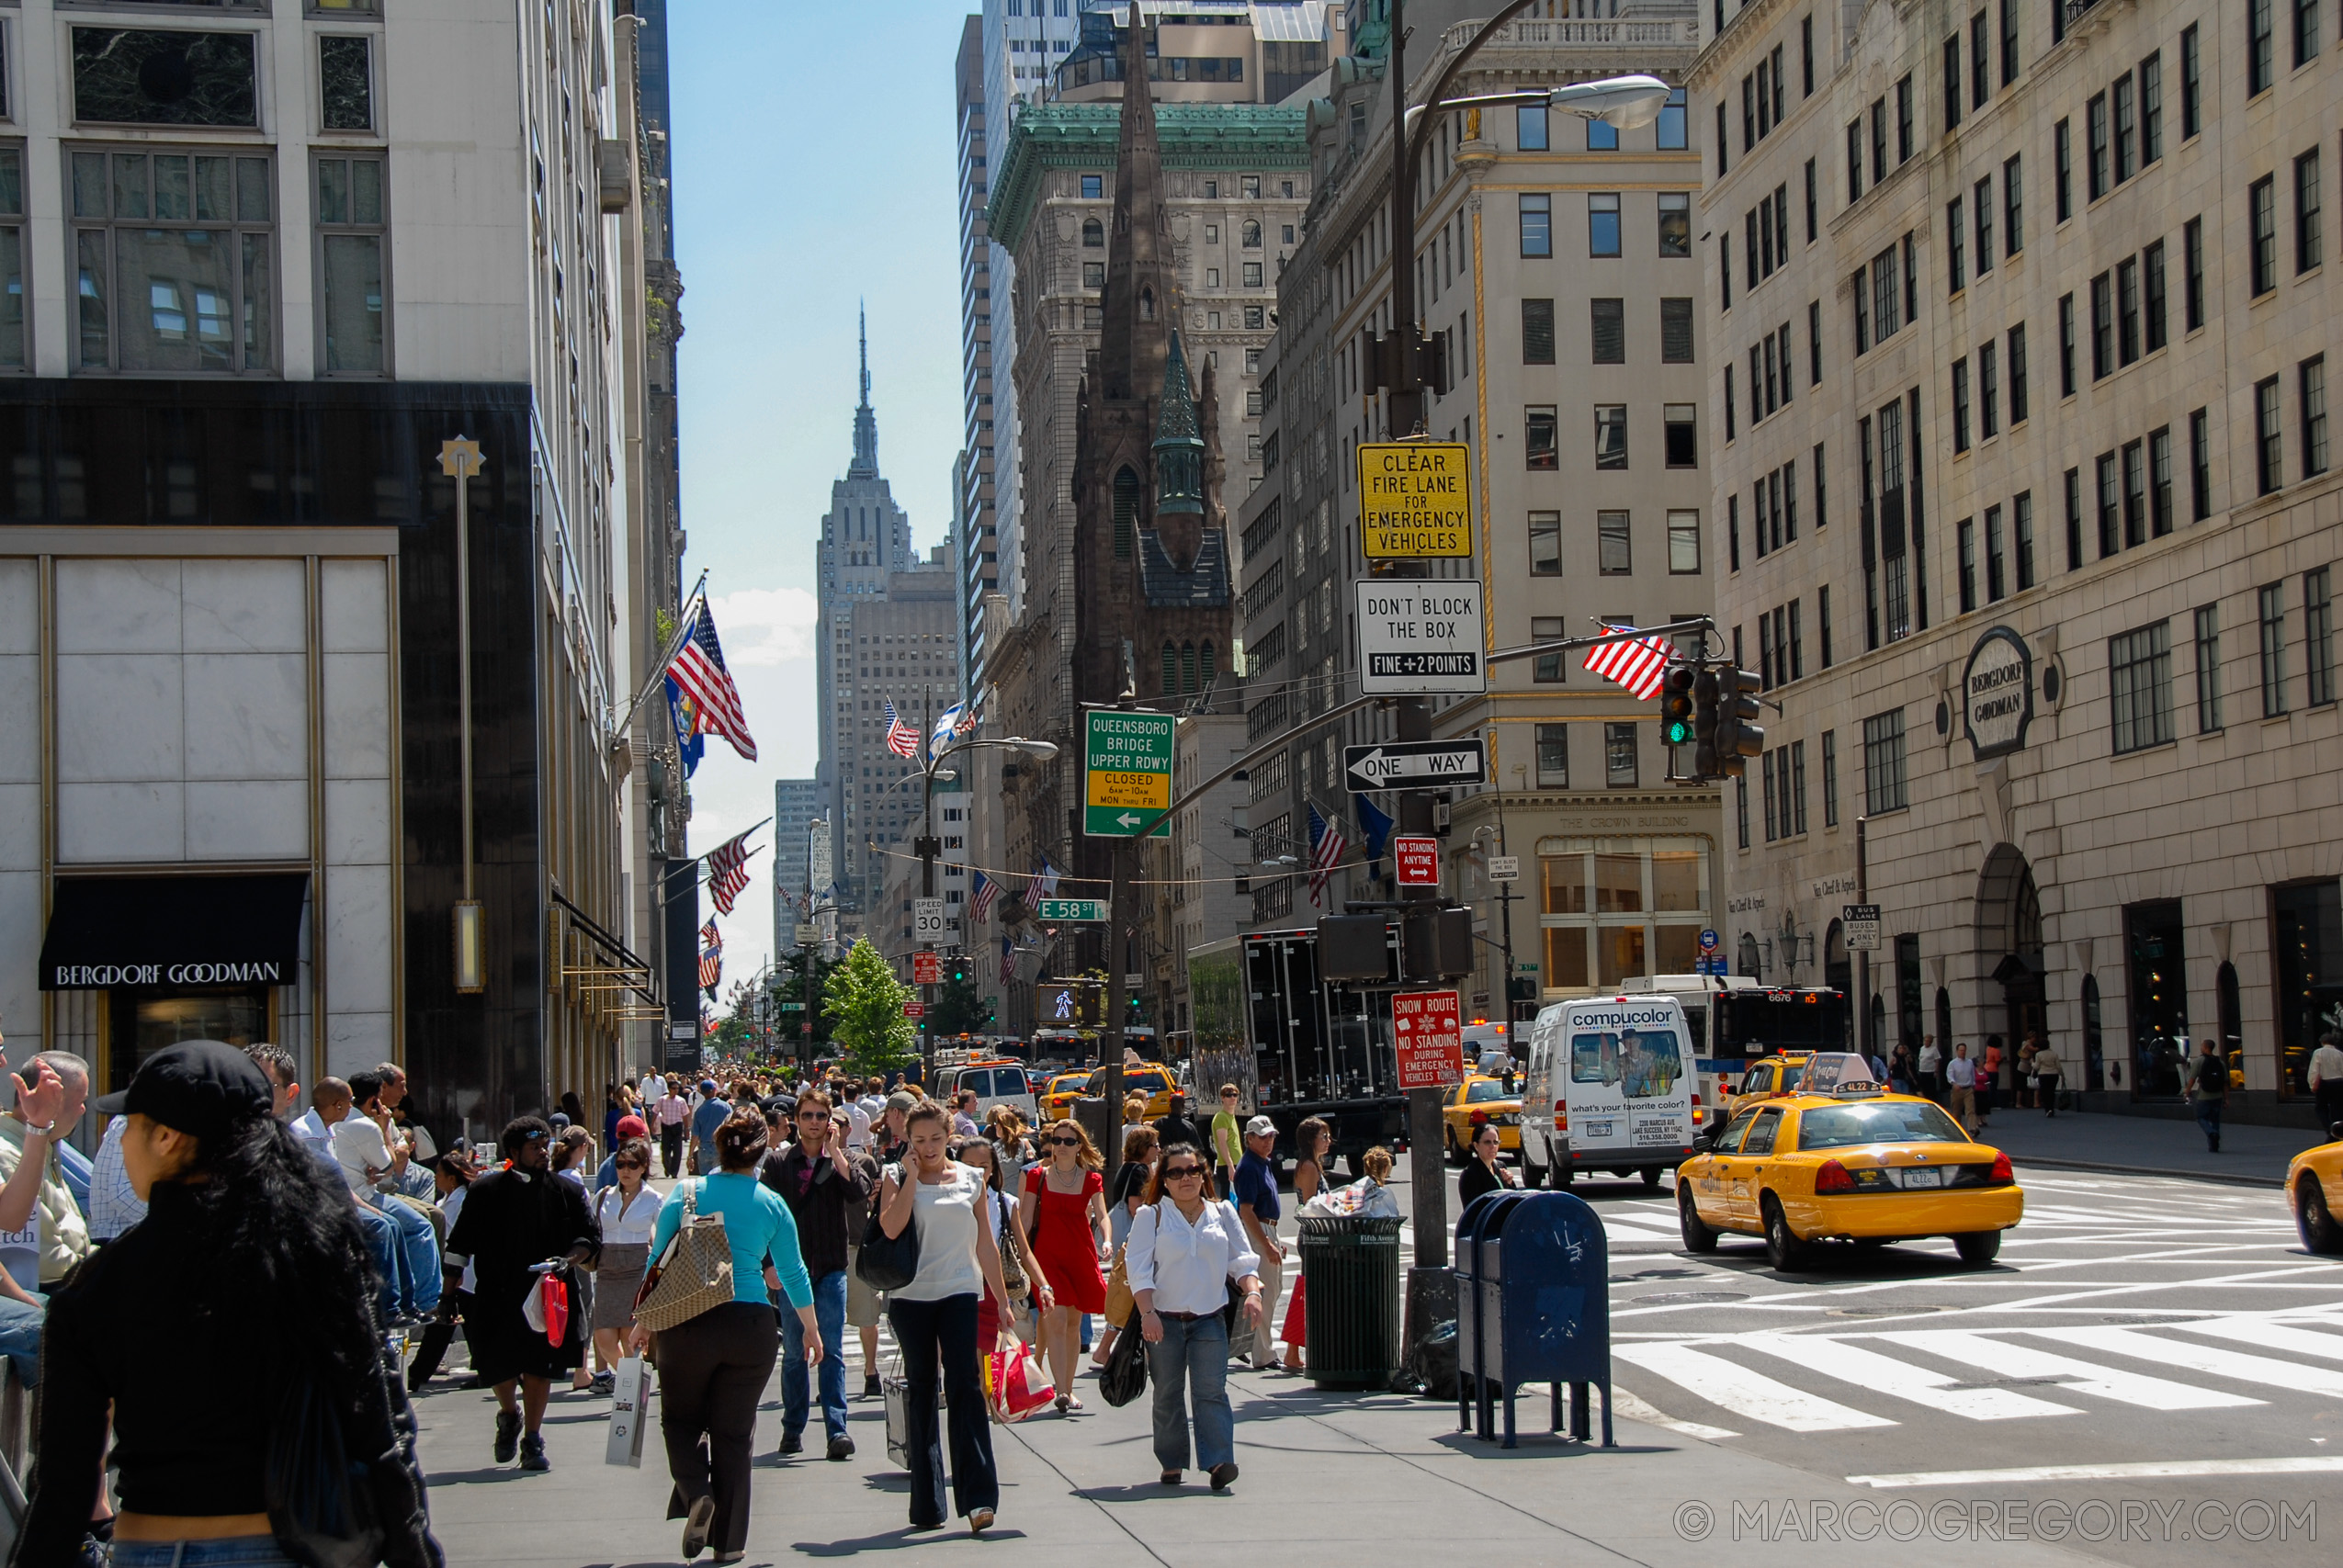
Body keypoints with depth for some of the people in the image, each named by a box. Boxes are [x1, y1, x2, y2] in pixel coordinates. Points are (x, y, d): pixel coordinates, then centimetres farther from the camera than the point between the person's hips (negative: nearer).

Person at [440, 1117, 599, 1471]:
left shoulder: (567, 1193, 5)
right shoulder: (486, 1191, 3)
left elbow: (588, 1239, 5)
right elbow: (460, 1245, 7)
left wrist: (566, 1261, -14)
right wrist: (448, 1291, 2)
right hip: (497, 1298, 0)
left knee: (539, 1369, 0)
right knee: (498, 1368, 0)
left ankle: (531, 1440, 13)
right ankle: (509, 1415, 32)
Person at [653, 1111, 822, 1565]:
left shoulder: (686, 1194, 0)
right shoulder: (771, 1204, 2)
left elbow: (658, 1260, 3)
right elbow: (793, 1272, 8)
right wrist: (811, 1326, 22)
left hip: (688, 1323, -1)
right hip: (752, 1325, 1)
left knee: (680, 1418, 16)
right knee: (733, 1431, 10)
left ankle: (696, 1493, -11)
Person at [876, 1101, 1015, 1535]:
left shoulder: (970, 1180, 9)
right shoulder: (898, 1178, 4)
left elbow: (985, 1243, 14)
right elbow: (890, 1227, -15)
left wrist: (1002, 1299, 14)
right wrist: (912, 1176, -11)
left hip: (960, 1292, 0)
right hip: (911, 1296, 0)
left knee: (965, 1386, -13)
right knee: (920, 1392, 5)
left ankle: (978, 1498, -15)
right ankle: (927, 1504, 11)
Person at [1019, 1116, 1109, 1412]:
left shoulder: (1091, 1180, 6)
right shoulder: (1038, 1176, 3)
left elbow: (1101, 1215, -1)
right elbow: (1025, 1218, 2)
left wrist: (1106, 1241, -21)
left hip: (1081, 1255, 2)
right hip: (1047, 1254, -2)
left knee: (1074, 1323, 10)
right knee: (1056, 1319, -16)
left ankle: (1068, 1390, 21)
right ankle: (1061, 1392, -21)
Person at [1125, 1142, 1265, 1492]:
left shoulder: (1223, 1213, 11)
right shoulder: (1151, 1217, 3)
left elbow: (1242, 1260, 10)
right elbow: (1139, 1268, -4)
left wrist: (1252, 1293, -9)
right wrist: (1147, 1312, -17)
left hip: (1209, 1319, 1)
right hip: (1163, 1321, -1)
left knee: (1211, 1390, -10)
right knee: (1167, 1394, 5)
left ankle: (1218, 1461, -15)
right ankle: (1171, 1463, 14)